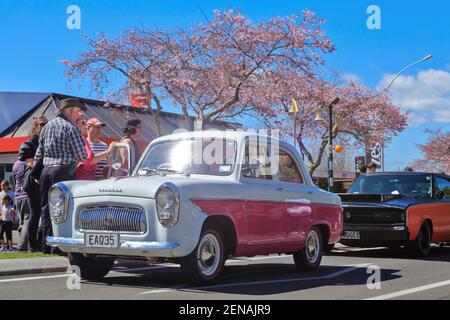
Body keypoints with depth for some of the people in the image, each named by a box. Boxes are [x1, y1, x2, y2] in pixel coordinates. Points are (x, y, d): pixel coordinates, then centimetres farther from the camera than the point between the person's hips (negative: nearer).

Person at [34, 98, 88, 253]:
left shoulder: (47, 127, 16)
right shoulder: (71, 128, -6)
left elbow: (39, 153, 15)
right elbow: (82, 156, -7)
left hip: (45, 171, 7)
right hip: (63, 171, -7)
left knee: (46, 208, 10)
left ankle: (46, 244, 13)